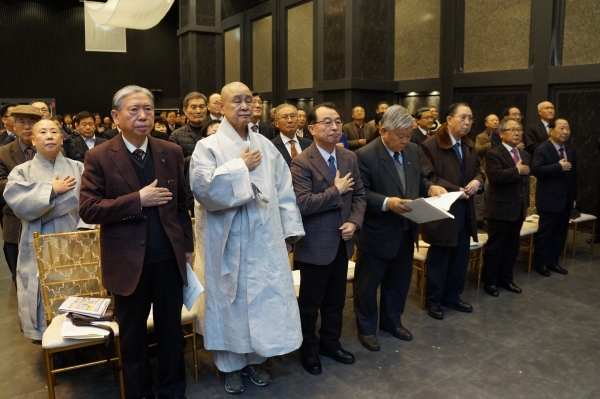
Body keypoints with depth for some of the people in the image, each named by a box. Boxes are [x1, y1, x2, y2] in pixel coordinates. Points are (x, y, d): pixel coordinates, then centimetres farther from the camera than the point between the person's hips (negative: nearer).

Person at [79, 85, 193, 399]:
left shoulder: (172, 153, 2)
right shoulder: (99, 157, -7)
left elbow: (181, 204, 8)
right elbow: (88, 210, -13)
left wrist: (187, 246, 7)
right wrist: (137, 200, -21)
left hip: (169, 258, 2)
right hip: (128, 261, -2)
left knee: (171, 329, 16)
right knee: (132, 335, 16)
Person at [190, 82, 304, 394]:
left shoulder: (265, 146, 7)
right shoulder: (208, 146, -6)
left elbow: (284, 191, 7)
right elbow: (203, 188, -21)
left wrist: (290, 230, 4)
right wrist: (241, 166, -17)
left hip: (264, 240, 4)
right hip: (227, 243, -3)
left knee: (263, 298, 12)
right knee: (230, 300, 11)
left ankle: (255, 359, 33)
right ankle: (231, 365, 30)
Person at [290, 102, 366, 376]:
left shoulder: (350, 158, 5)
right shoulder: (301, 163, -15)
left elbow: (359, 194, 7)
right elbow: (302, 204, -25)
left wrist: (354, 222, -9)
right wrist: (336, 190, -19)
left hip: (342, 242, 6)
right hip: (315, 245, -6)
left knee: (336, 300, 20)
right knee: (310, 303, 12)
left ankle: (330, 343, 40)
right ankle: (309, 350, 32)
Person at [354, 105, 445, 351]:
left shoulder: (413, 150, 4)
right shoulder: (365, 155, -18)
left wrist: (430, 188, -6)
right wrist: (386, 202, -33)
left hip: (406, 231, 7)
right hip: (377, 233, -7)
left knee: (399, 281, 22)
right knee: (367, 285, 10)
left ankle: (392, 321, 43)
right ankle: (366, 328, 30)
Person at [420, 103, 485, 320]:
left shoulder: (469, 146, 12)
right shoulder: (430, 145, -13)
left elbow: (477, 171, 15)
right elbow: (429, 178, -17)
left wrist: (477, 181, -9)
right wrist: (456, 190, -20)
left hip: (465, 211, 7)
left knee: (461, 257, 14)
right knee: (439, 258, 5)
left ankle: (452, 296, 31)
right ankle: (433, 300, 21)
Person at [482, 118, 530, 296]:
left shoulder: (525, 155, 14)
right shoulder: (494, 154, -11)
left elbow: (526, 179, 20)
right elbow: (496, 176, -27)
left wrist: (526, 204, 17)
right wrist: (517, 170, -15)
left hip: (518, 209, 8)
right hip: (500, 209, -7)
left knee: (512, 246, 15)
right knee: (495, 247, 2)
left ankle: (506, 279, 28)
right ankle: (490, 282, 15)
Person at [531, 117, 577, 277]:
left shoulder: (570, 151, 12)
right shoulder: (542, 149, -10)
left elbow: (573, 175, 15)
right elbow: (536, 170, -23)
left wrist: (574, 197, 14)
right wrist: (559, 167, -23)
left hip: (566, 199, 7)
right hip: (550, 199, -7)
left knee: (560, 232, 12)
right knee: (545, 232, 4)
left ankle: (552, 261, 24)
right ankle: (540, 263, 16)